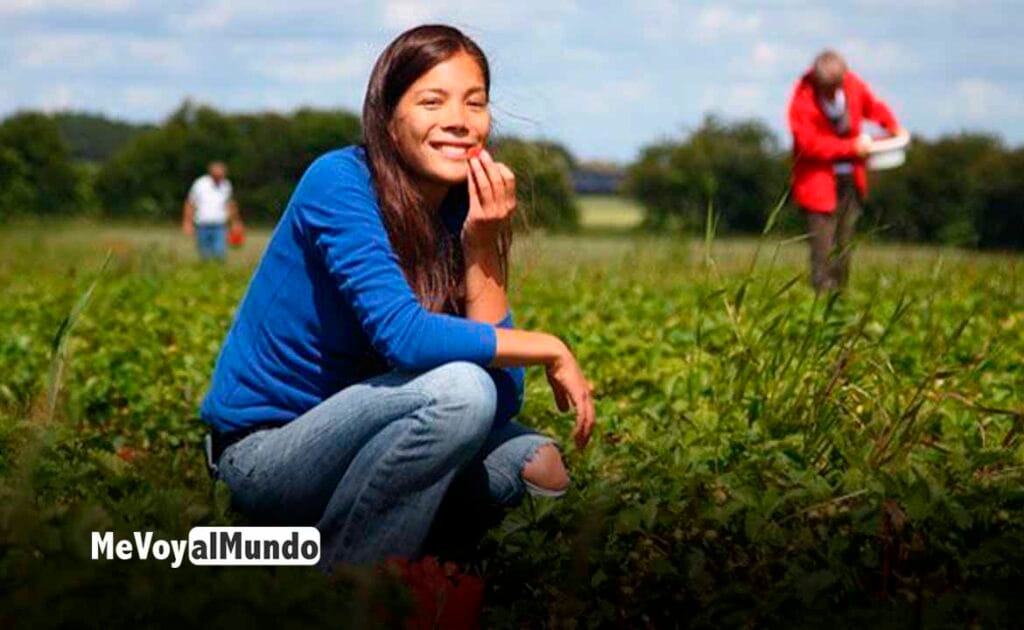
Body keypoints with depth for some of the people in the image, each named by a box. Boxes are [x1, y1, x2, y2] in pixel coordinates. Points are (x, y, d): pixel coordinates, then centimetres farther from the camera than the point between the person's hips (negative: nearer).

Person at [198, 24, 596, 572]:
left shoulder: (462, 212, -1)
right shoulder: (340, 183, -18)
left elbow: (503, 398, -9)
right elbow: (404, 337, -32)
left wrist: (482, 245, -17)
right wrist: (549, 349, -21)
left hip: (344, 437, 7)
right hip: (263, 450, -7)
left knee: (535, 461, -4)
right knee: (458, 388, -28)